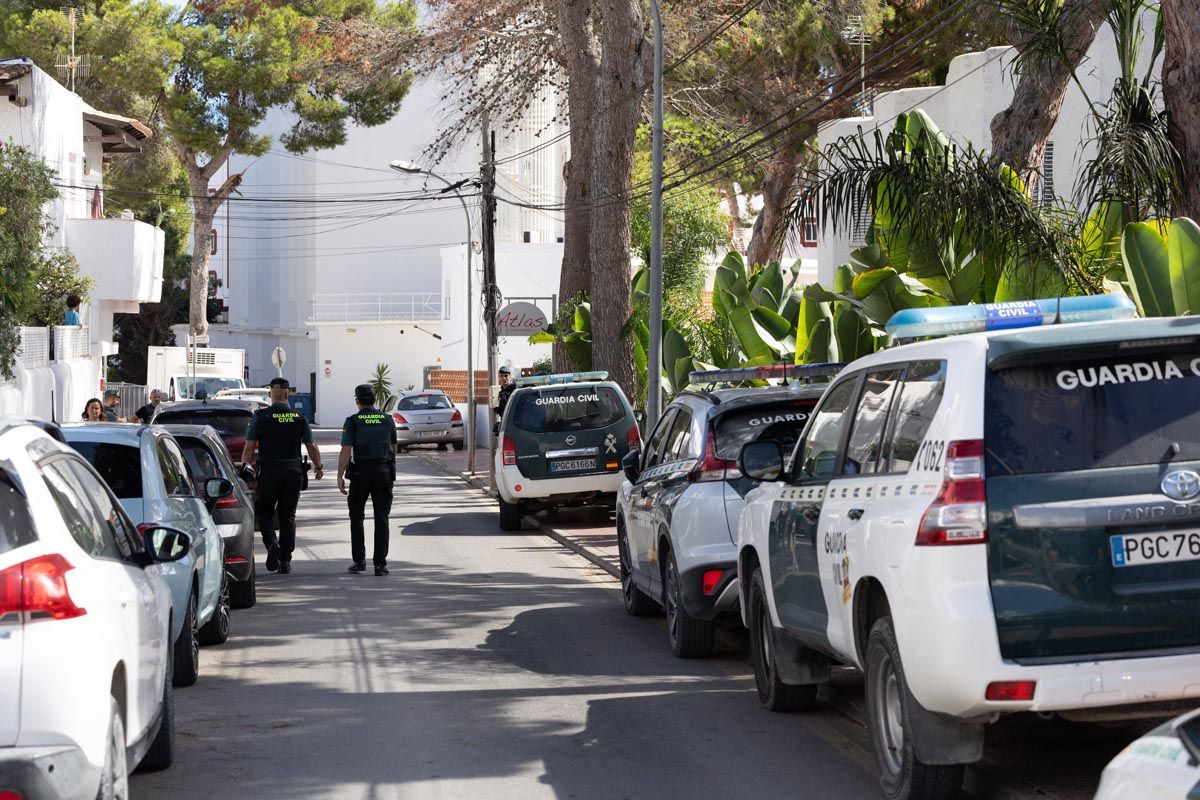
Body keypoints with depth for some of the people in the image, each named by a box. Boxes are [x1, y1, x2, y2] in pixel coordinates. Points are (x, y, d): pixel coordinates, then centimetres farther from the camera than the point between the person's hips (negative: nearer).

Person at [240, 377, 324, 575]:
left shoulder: (260, 417, -3)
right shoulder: (299, 418, 3)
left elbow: (249, 448, -5)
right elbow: (311, 447, 9)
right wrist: (319, 467, 24)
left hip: (269, 472, -2)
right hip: (293, 472, 2)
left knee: (264, 512, 13)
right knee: (287, 516, 10)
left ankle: (272, 543, -13)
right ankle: (285, 561, 6)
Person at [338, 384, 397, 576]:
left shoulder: (353, 421, -4)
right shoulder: (387, 419, 7)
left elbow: (346, 450, -11)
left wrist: (340, 476, -9)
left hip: (361, 472, -2)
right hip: (384, 471, 2)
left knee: (357, 517, 13)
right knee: (381, 518, 2)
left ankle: (359, 560, 11)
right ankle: (380, 563, -4)